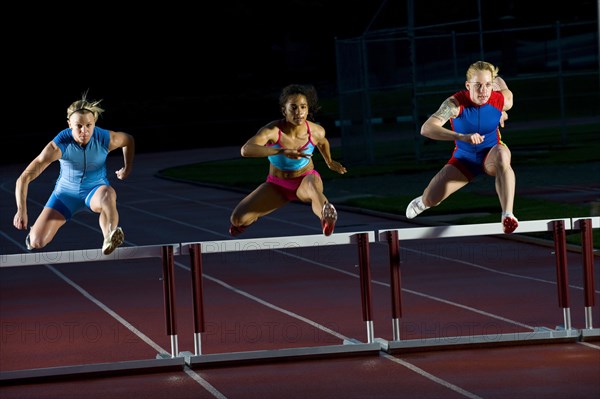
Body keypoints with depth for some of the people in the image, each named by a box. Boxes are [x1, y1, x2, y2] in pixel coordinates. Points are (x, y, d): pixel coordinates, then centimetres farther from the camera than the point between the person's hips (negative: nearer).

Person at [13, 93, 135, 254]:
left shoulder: (106, 139, -21)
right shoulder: (59, 145, -27)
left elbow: (129, 140, 7)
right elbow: (24, 179, -26)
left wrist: (127, 169, 9)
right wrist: (21, 211, -34)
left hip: (96, 188, -1)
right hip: (66, 192, 1)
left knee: (108, 195, -41)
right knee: (36, 242, -7)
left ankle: (108, 241, -35)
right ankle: (36, 230, 29)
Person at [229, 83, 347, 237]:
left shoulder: (316, 132, -17)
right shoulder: (272, 130, -28)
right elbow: (246, 150, -46)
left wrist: (329, 163, 26)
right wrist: (282, 151, -56)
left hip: (305, 180, -1)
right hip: (277, 186, 1)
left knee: (313, 186, -41)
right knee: (238, 219, -7)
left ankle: (326, 215, -77)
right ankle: (253, 216, 33)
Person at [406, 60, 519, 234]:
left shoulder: (503, 101, -21)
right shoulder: (455, 103, -29)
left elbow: (499, 80, 6)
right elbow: (426, 128, -44)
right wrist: (462, 137, -56)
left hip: (491, 154, 0)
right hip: (464, 159, 0)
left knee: (502, 155, -39)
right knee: (431, 200, -5)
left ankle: (507, 215, -44)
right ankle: (423, 202, 38)